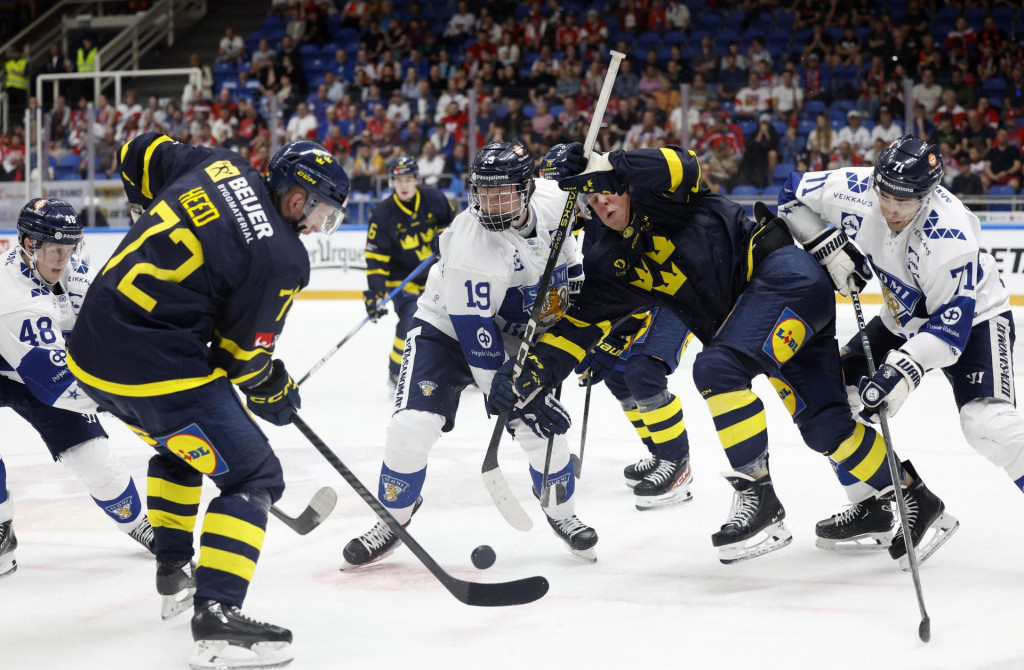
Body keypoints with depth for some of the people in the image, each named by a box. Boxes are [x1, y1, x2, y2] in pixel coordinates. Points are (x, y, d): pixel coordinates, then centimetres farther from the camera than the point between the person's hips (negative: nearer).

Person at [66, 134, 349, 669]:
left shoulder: (219, 165, 7)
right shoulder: (281, 258, -11)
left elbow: (139, 155, 22)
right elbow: (242, 355, -4)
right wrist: (276, 392, 15)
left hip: (92, 347, 9)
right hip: (159, 367, -9)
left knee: (178, 443, 34)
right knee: (252, 477, -2)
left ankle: (174, 570, 41)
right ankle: (216, 614, -14)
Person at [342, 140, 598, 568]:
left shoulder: (552, 200, -17)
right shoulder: (470, 249, -34)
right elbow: (478, 342, -30)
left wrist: (574, 277, 9)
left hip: (519, 333, 4)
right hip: (448, 329, -4)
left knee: (541, 427, -7)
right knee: (412, 425, -17)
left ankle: (562, 513, 20)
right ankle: (392, 519, 7)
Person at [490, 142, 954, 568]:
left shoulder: (658, 193, -8)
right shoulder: (612, 265, 10)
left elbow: (681, 166, -29)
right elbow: (580, 324, 6)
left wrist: (605, 166, -31)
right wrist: (529, 374, -7)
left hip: (786, 274, -8)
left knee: (716, 369, -26)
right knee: (824, 425, 6)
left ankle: (758, 496, -20)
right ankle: (911, 498, 22)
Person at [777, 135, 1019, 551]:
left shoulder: (947, 234, -36)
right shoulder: (855, 191, -20)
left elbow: (952, 323, -34)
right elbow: (794, 195, -3)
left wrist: (907, 367, -45)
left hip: (973, 317, -7)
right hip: (903, 319, 7)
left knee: (986, 422, -28)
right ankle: (871, 507, 16)